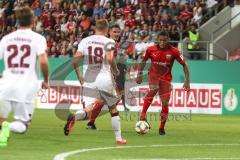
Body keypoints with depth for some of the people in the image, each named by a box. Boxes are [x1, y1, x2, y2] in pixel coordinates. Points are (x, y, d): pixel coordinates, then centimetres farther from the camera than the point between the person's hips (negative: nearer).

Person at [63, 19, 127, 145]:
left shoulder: (85, 41, 7)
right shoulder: (108, 42, -2)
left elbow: (75, 60, 0)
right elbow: (109, 59, -18)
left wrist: (79, 76, 13)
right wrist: (116, 71, 1)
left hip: (88, 81, 2)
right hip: (104, 78, -2)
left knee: (88, 110, -7)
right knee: (113, 109, 18)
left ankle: (74, 117, -40)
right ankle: (118, 138, 23)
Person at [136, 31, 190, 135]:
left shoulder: (173, 51, -12)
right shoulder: (151, 49, -8)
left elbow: (184, 65, -7)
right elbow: (144, 61, 10)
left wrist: (187, 81, -13)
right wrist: (139, 74, 5)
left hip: (166, 78, 1)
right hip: (153, 74, -1)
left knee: (165, 103, -3)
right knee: (153, 89, -34)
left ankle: (162, 128, 16)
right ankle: (143, 116, -33)